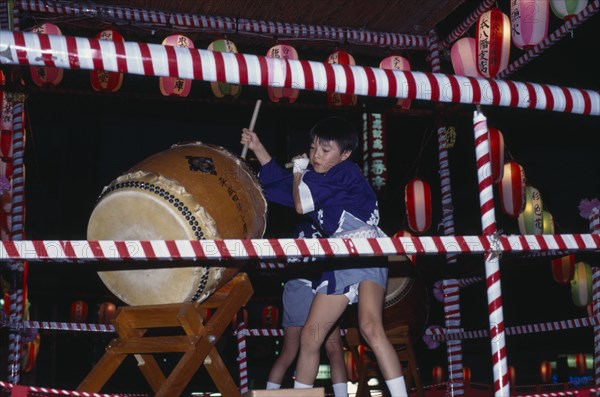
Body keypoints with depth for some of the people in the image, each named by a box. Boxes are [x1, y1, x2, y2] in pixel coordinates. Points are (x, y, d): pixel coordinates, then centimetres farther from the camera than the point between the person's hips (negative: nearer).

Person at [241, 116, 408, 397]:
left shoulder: (345, 172, -9)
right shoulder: (317, 178, 15)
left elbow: (301, 203, -11)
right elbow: (279, 182, 30)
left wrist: (299, 171, 7)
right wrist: (258, 148, 23)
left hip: (366, 251, -8)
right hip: (339, 260, 9)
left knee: (370, 327, -28)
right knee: (310, 335, 7)